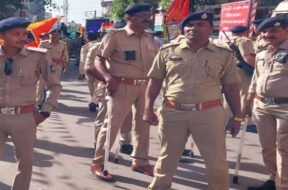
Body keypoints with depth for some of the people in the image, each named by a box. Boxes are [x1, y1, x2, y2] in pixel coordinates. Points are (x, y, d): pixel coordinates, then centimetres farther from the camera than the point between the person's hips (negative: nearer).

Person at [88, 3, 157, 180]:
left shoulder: (149, 38, 10)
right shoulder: (116, 36, -7)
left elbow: (156, 61, 18)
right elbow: (99, 59, -7)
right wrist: (108, 77, -22)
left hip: (145, 86, 6)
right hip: (123, 86, -6)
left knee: (143, 125, 13)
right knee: (112, 124, -2)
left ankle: (140, 161, 28)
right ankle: (98, 163, 10)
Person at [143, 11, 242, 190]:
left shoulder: (224, 54, 2)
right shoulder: (168, 51, 4)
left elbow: (231, 88, 6)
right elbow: (155, 81, 8)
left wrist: (237, 116, 4)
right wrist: (148, 108, 0)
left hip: (209, 114, -1)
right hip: (172, 112, 1)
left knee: (217, 162, 4)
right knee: (167, 158, 15)